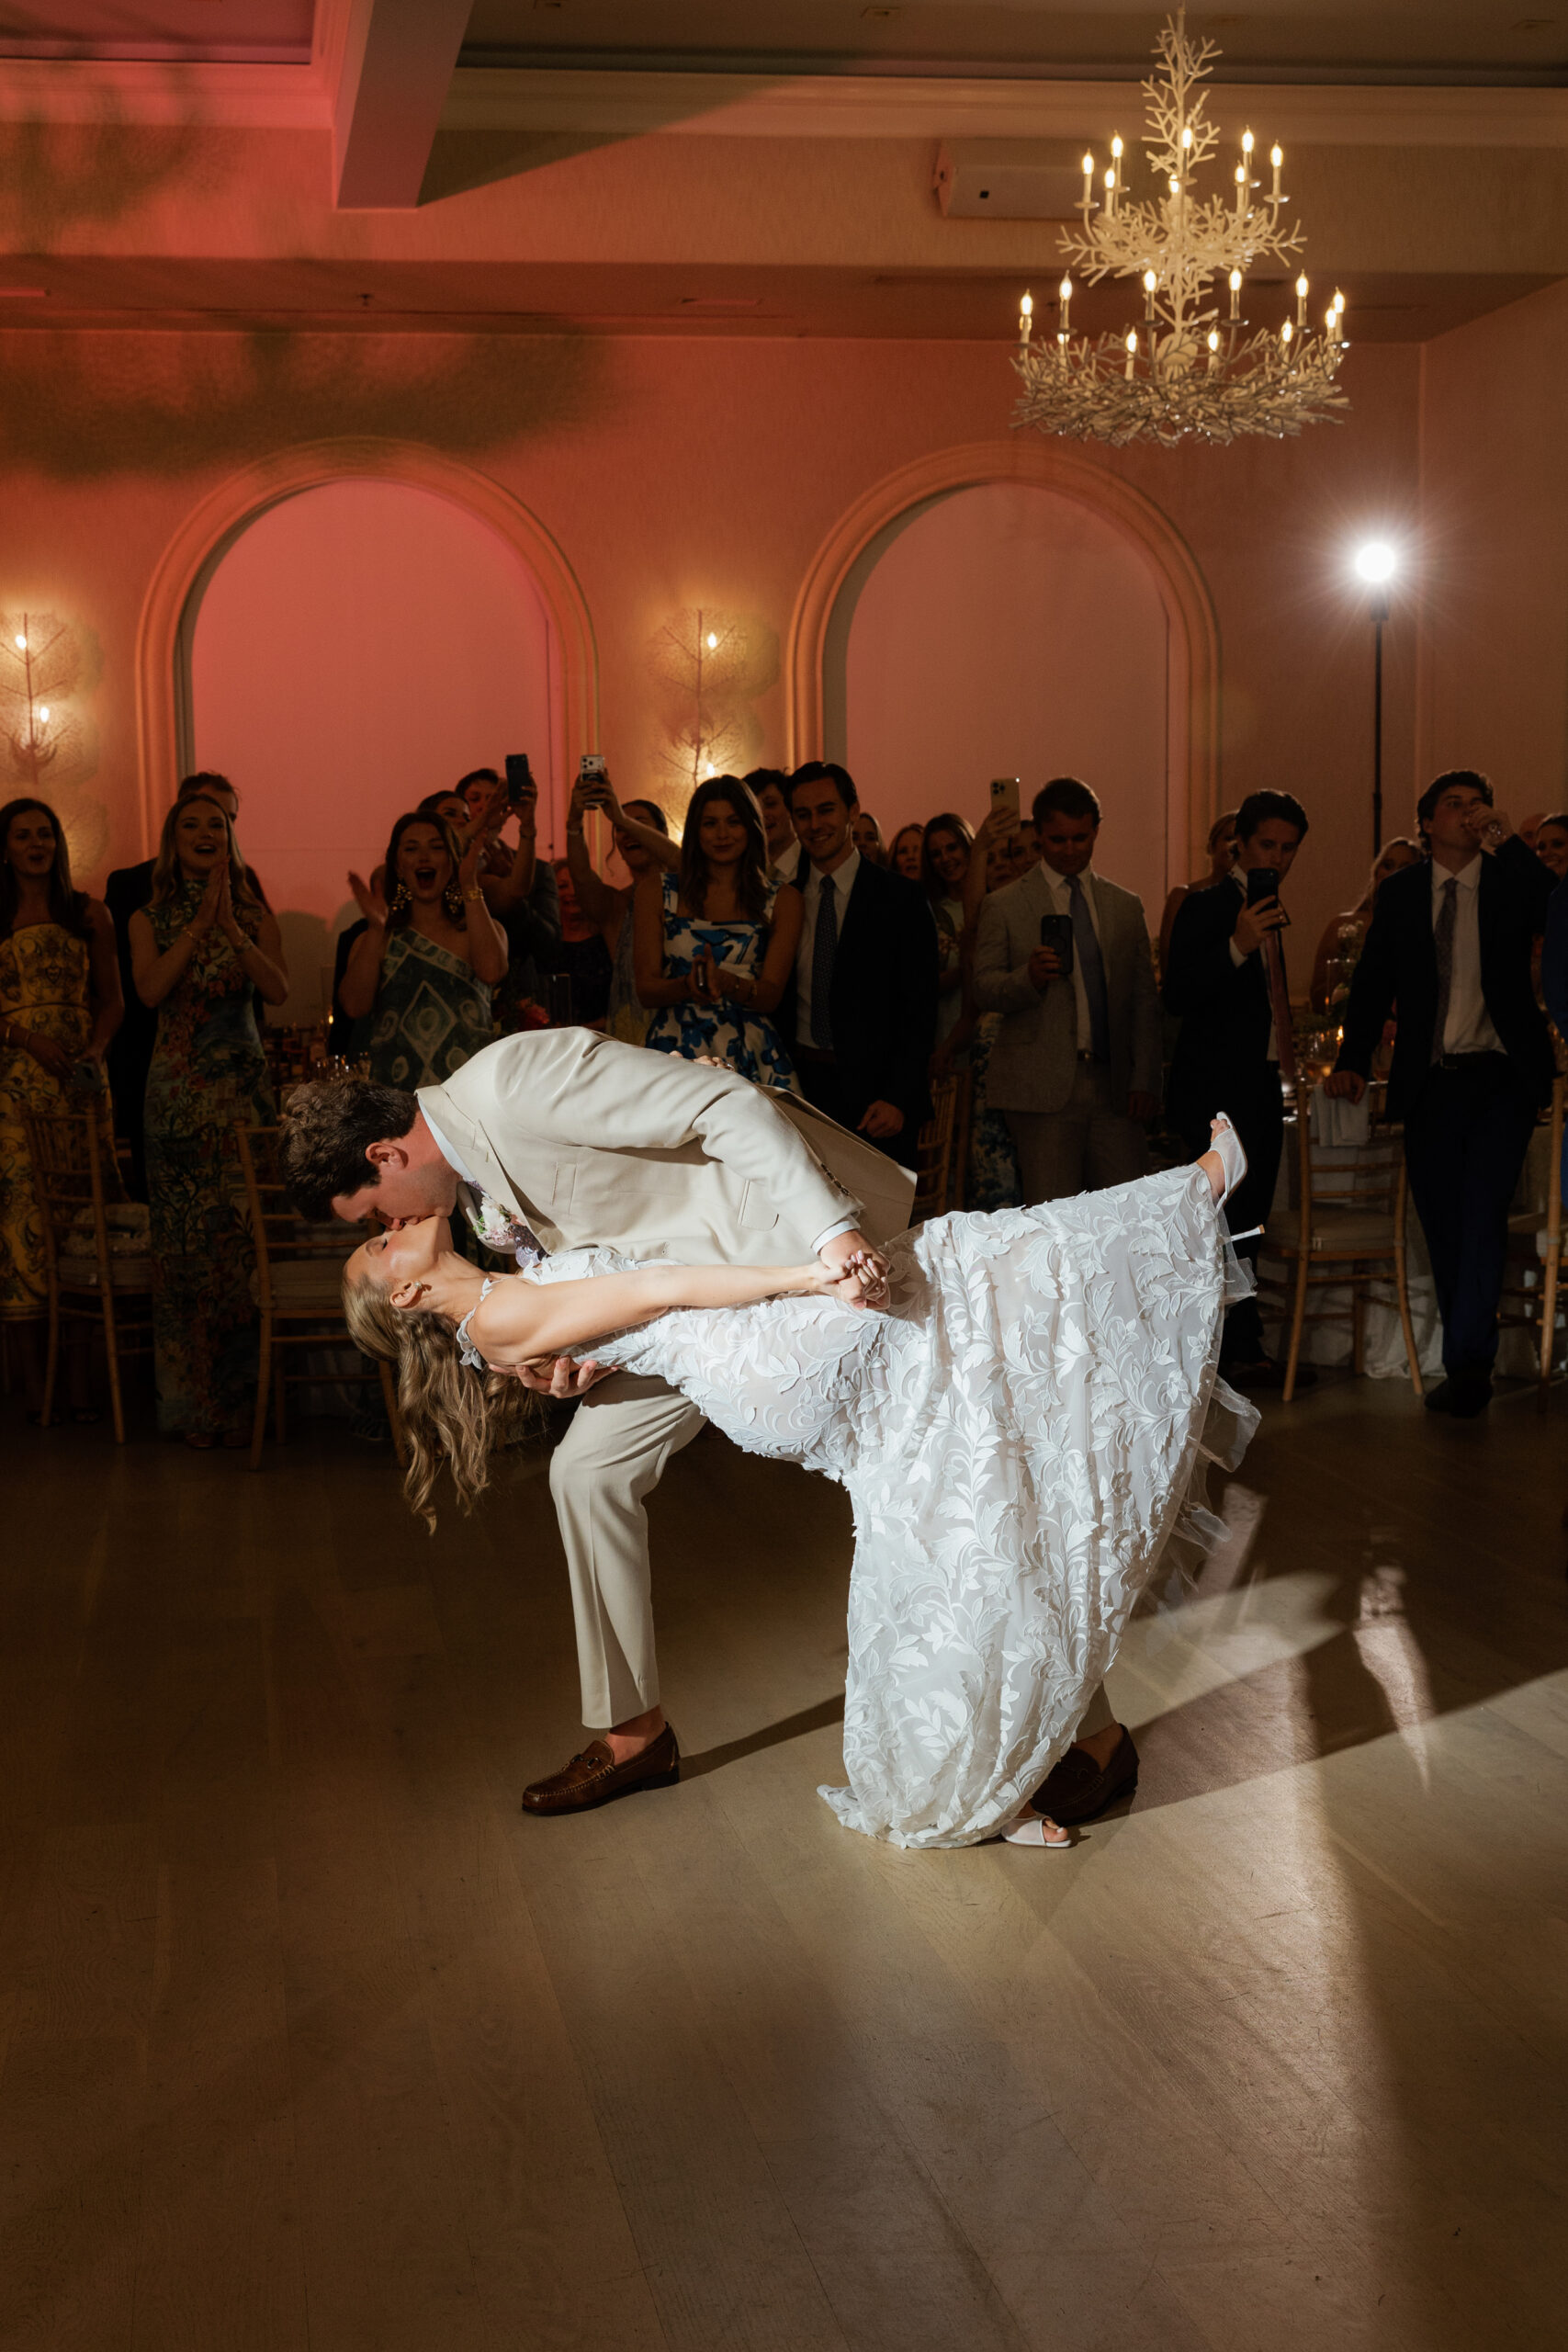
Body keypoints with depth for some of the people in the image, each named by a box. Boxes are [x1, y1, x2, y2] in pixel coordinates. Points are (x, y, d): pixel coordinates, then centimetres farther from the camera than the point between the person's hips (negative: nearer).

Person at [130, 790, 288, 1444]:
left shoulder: (255, 915, 8)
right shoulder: (150, 918, 8)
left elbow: (278, 990, -7)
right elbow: (150, 990, -9)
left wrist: (229, 926, -14)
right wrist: (199, 924, -12)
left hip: (243, 1084, 0)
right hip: (176, 1089, 0)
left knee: (242, 1230, -5)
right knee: (184, 1237, -1)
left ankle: (241, 1398, 5)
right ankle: (189, 1398, 7)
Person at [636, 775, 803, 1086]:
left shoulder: (782, 900, 9)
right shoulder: (657, 890, 10)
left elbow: (770, 995, 0)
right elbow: (646, 989, 4)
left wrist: (724, 982, -20)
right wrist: (689, 985, -17)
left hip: (750, 1057, 0)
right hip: (674, 1050, 0)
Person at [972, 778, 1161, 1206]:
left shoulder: (1125, 906, 15)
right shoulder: (1004, 906, 5)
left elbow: (1144, 1000, 14)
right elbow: (984, 989, 0)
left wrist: (1144, 1079, 4)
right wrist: (1029, 978, -21)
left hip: (1114, 1089, 3)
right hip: (1042, 1086, -3)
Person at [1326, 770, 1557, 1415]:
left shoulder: (1513, 881, 3)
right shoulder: (1401, 892, 10)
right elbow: (1373, 982, 12)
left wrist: (1508, 844, -18)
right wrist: (1353, 1060, 1)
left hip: (1503, 1076, -3)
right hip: (1430, 1079, 3)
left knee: (1481, 1213, -14)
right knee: (1442, 1224, 7)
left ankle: (1465, 1362, -9)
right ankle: (1469, 1367, 18)